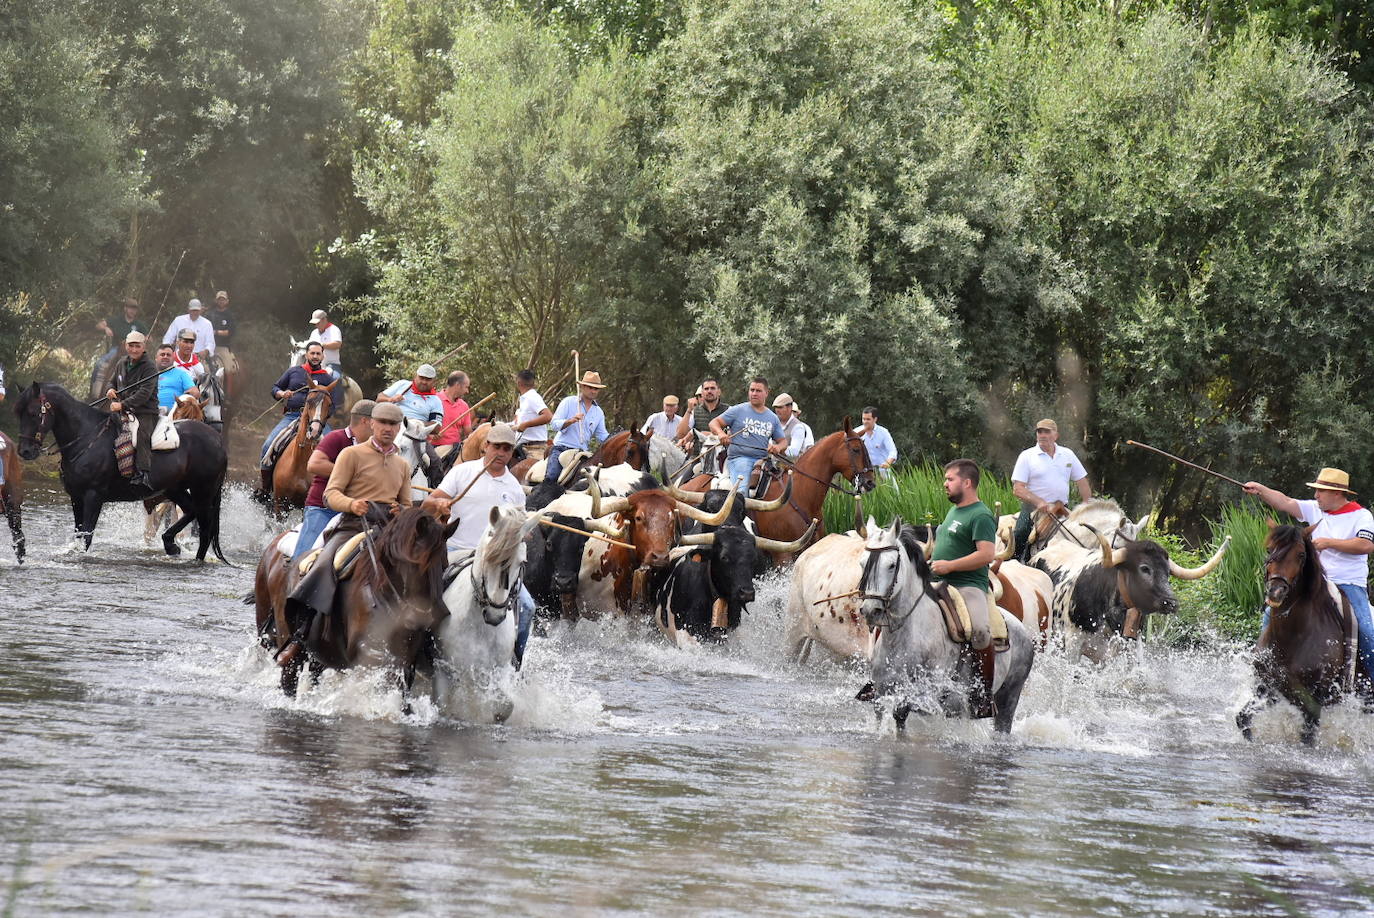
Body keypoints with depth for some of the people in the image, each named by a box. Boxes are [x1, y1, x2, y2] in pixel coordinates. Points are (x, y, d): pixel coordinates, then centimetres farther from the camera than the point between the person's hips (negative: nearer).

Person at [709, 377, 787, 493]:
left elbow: (783, 441, 21)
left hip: (761, 459, 4)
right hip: (739, 457, -4)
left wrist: (778, 447, -5)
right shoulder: (738, 411, 7)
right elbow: (714, 423, 6)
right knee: (741, 490, -28)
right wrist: (720, 433, -17)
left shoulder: (773, 418, 17)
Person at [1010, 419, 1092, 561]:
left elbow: (1082, 482, 17)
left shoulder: (1067, 455, 11)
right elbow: (1017, 489, -7)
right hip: (1033, 510, -3)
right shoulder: (1027, 456, 0)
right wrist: (1039, 502, -21)